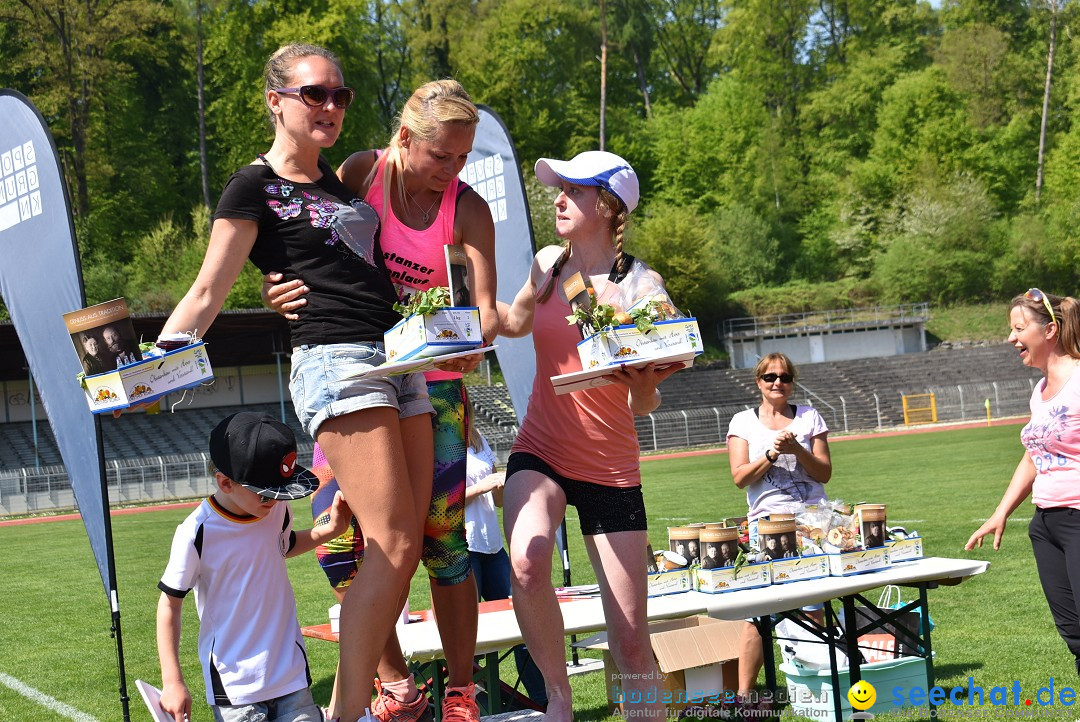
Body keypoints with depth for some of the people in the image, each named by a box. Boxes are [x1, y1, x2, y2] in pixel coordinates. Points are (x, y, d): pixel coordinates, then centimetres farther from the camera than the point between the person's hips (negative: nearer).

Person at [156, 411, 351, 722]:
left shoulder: (277, 510, 0)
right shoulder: (197, 533, -17)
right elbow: (169, 604, -8)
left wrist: (330, 530, 10)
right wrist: (172, 682, -10)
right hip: (233, 685, -4)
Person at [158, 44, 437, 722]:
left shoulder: (337, 178, 22)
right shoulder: (255, 188, 0)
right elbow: (207, 293, -4)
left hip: (398, 360, 8)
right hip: (333, 361, -8)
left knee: (405, 545, -1)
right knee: (394, 544, -16)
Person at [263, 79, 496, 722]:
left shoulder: (469, 209, -5)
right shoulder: (363, 172, -4)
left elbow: (488, 307, -11)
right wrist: (281, 290, -21)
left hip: (432, 383, -1)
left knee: (442, 536, -2)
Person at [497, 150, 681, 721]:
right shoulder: (548, 265, 2)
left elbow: (642, 404, -7)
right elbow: (515, 321, 23)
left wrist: (644, 386, -29)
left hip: (610, 467, -1)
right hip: (540, 453, 2)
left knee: (630, 639, -2)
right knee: (527, 565, -31)